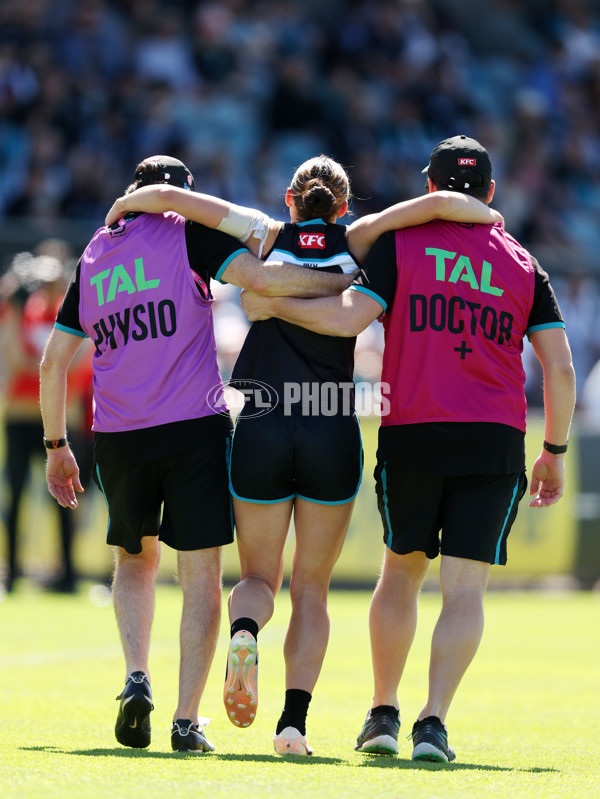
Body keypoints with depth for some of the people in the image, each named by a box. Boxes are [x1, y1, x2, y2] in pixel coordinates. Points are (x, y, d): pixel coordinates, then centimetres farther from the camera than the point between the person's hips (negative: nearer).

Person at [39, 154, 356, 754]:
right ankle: (186, 721, -4)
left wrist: (56, 445, 22)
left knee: (134, 559, 23)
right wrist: (349, 281, -7)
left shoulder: (93, 256, 14)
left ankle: (136, 679, 2)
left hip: (118, 436, 4)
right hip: (194, 428, -4)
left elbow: (53, 360, 15)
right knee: (201, 576, 1)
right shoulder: (188, 234, 1)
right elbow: (261, 278, -15)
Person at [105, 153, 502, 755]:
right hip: (334, 435, 0)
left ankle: (244, 629, -21)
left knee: (258, 577, 15)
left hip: (261, 431, 0)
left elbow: (167, 196, 3)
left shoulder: (269, 237, 7)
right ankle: (294, 719, -6)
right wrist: (495, 221, 12)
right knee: (311, 589, 11)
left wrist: (120, 207, 22)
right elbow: (439, 203, -5)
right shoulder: (356, 243, 6)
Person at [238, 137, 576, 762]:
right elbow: (559, 367, 4)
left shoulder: (402, 243, 2)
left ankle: (383, 714, 17)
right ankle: (433, 722, -13)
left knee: (401, 570, 17)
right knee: (464, 587, -1)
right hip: (495, 441, 0)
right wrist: (555, 452, 14)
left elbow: (347, 317, -11)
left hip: (410, 435, 0)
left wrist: (272, 305, 2)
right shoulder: (523, 265, 9)